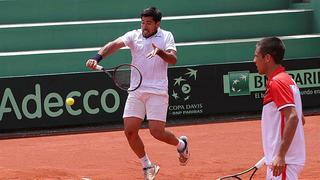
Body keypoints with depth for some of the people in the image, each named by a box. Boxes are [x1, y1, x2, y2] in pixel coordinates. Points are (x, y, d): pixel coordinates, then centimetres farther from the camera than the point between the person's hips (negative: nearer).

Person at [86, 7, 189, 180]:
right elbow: (115, 44, -12)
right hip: (136, 90, 3)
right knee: (130, 131, -3)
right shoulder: (134, 35, 4)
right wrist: (97, 58, -29)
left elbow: (173, 59, -11)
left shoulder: (166, 36, 2)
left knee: (157, 131, -11)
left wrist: (160, 52, -31)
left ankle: (181, 144, 22)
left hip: (157, 91, -3)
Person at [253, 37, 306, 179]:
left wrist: (280, 156, -27)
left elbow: (293, 117, -25)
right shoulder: (287, 80, 17)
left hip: (283, 162, -10)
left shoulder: (276, 82, -14)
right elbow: (300, 119, 22)